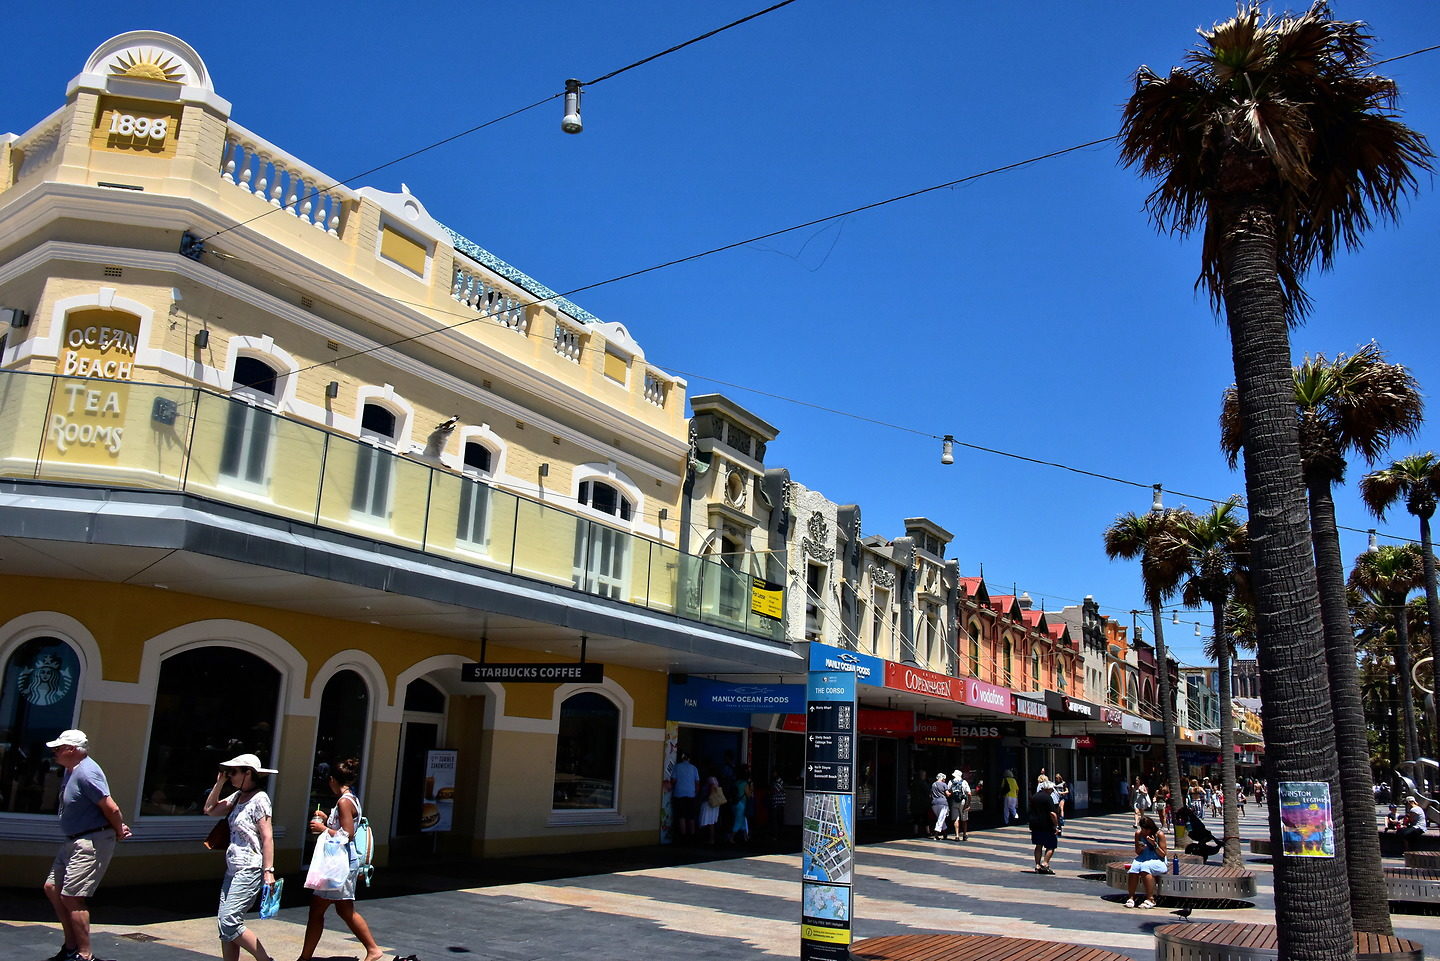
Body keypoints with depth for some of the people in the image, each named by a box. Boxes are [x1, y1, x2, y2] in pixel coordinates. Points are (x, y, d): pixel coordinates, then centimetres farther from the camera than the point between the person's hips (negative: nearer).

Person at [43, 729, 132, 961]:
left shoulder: (86, 773, -22)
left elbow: (112, 808, -24)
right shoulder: (71, 770, 12)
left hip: (91, 843, -11)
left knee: (72, 896, -10)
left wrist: (119, 832, -8)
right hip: (73, 841, 11)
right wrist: (118, 828, 8)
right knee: (52, 888, 15)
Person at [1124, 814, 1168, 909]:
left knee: (1145, 866, -36)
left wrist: (1154, 844, -21)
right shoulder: (1138, 834, 3)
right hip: (1143, 859, 4)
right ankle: (1130, 897, -21)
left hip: (1158, 861, -3)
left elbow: (1163, 854, -6)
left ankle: (1150, 899, -28)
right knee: (1134, 866, -30)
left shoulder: (1159, 834, -8)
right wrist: (1140, 848, -12)